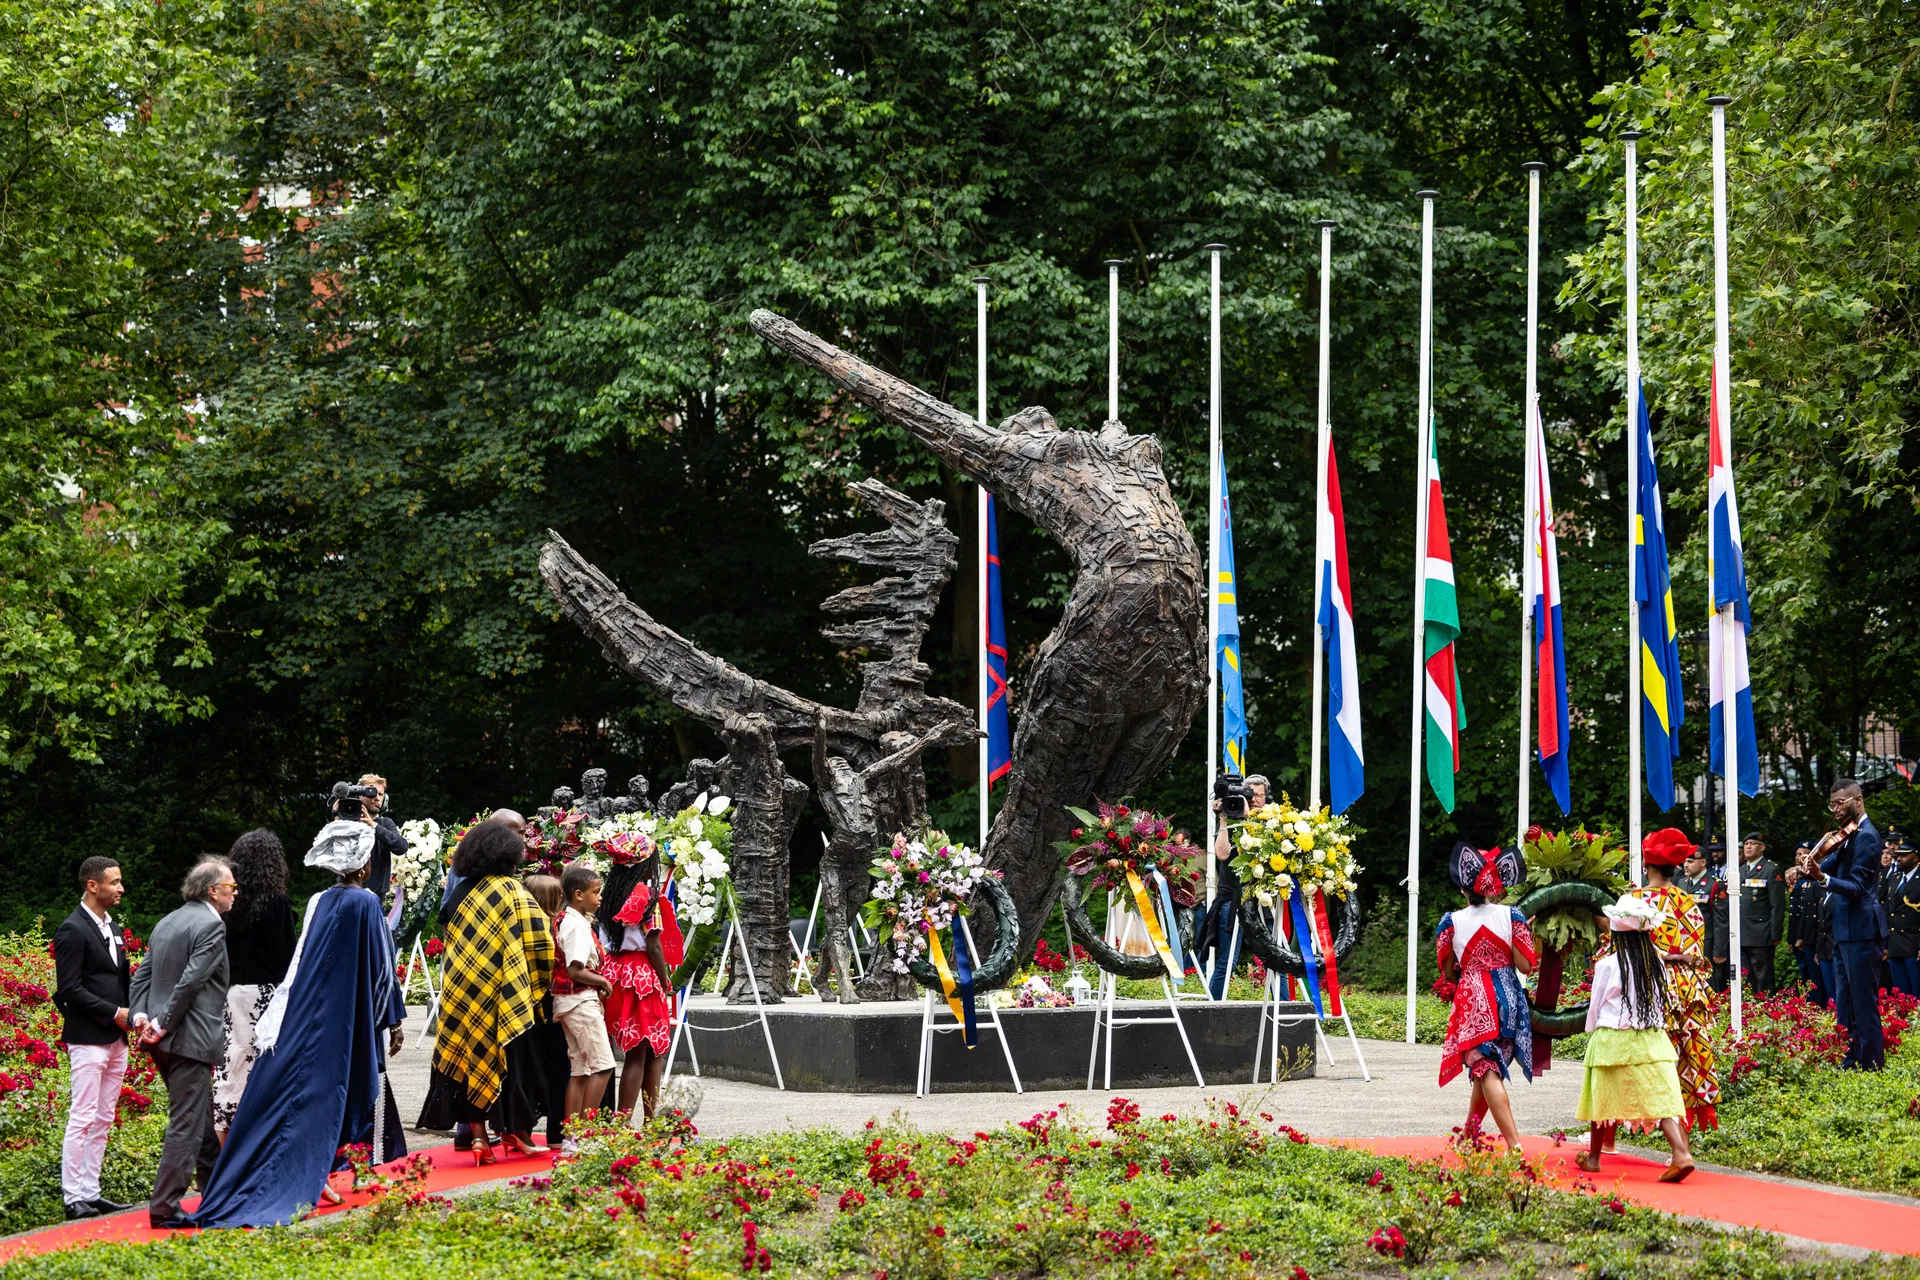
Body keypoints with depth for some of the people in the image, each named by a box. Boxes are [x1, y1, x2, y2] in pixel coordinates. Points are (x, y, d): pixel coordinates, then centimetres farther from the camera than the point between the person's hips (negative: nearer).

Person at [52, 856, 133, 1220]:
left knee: (104, 1120, 9)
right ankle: (73, 1197, -5)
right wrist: (114, 1013, -15)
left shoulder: (111, 927, 16)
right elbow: (69, 989, -15)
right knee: (82, 1119, -8)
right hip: (87, 1039, -9)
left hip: (115, 1039, 9)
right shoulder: (73, 930, -10)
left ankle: (90, 1193, 14)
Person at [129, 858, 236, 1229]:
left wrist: (140, 1015, 0)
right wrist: (164, 1024, -17)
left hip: (163, 1040, 10)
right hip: (189, 1039, -10)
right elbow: (190, 981, -21)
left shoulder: (167, 922, 15)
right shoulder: (211, 925, -13)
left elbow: (142, 975, 11)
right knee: (186, 1124, -5)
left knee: (202, 1118, 21)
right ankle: (165, 1208, -5)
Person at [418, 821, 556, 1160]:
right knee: (511, 1057, 7)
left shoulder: (462, 893, 8)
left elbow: (452, 943, 14)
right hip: (504, 993, -4)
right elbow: (538, 938, -9)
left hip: (462, 991, 4)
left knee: (471, 1059, 7)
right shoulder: (512, 890, -6)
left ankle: (478, 1135, 4)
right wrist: (538, 981, 3)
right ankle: (516, 1132, 12)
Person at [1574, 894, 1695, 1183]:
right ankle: (1681, 1153, -19)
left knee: (1605, 1098, 11)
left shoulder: (1607, 965, -10)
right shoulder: (1658, 964, 1)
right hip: (1653, 1039, 3)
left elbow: (1595, 1007, 0)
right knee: (1661, 1097, -2)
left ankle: (1593, 1157, 25)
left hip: (1612, 1039, -3)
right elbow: (1665, 1003, 12)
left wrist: (1593, 1032, 17)